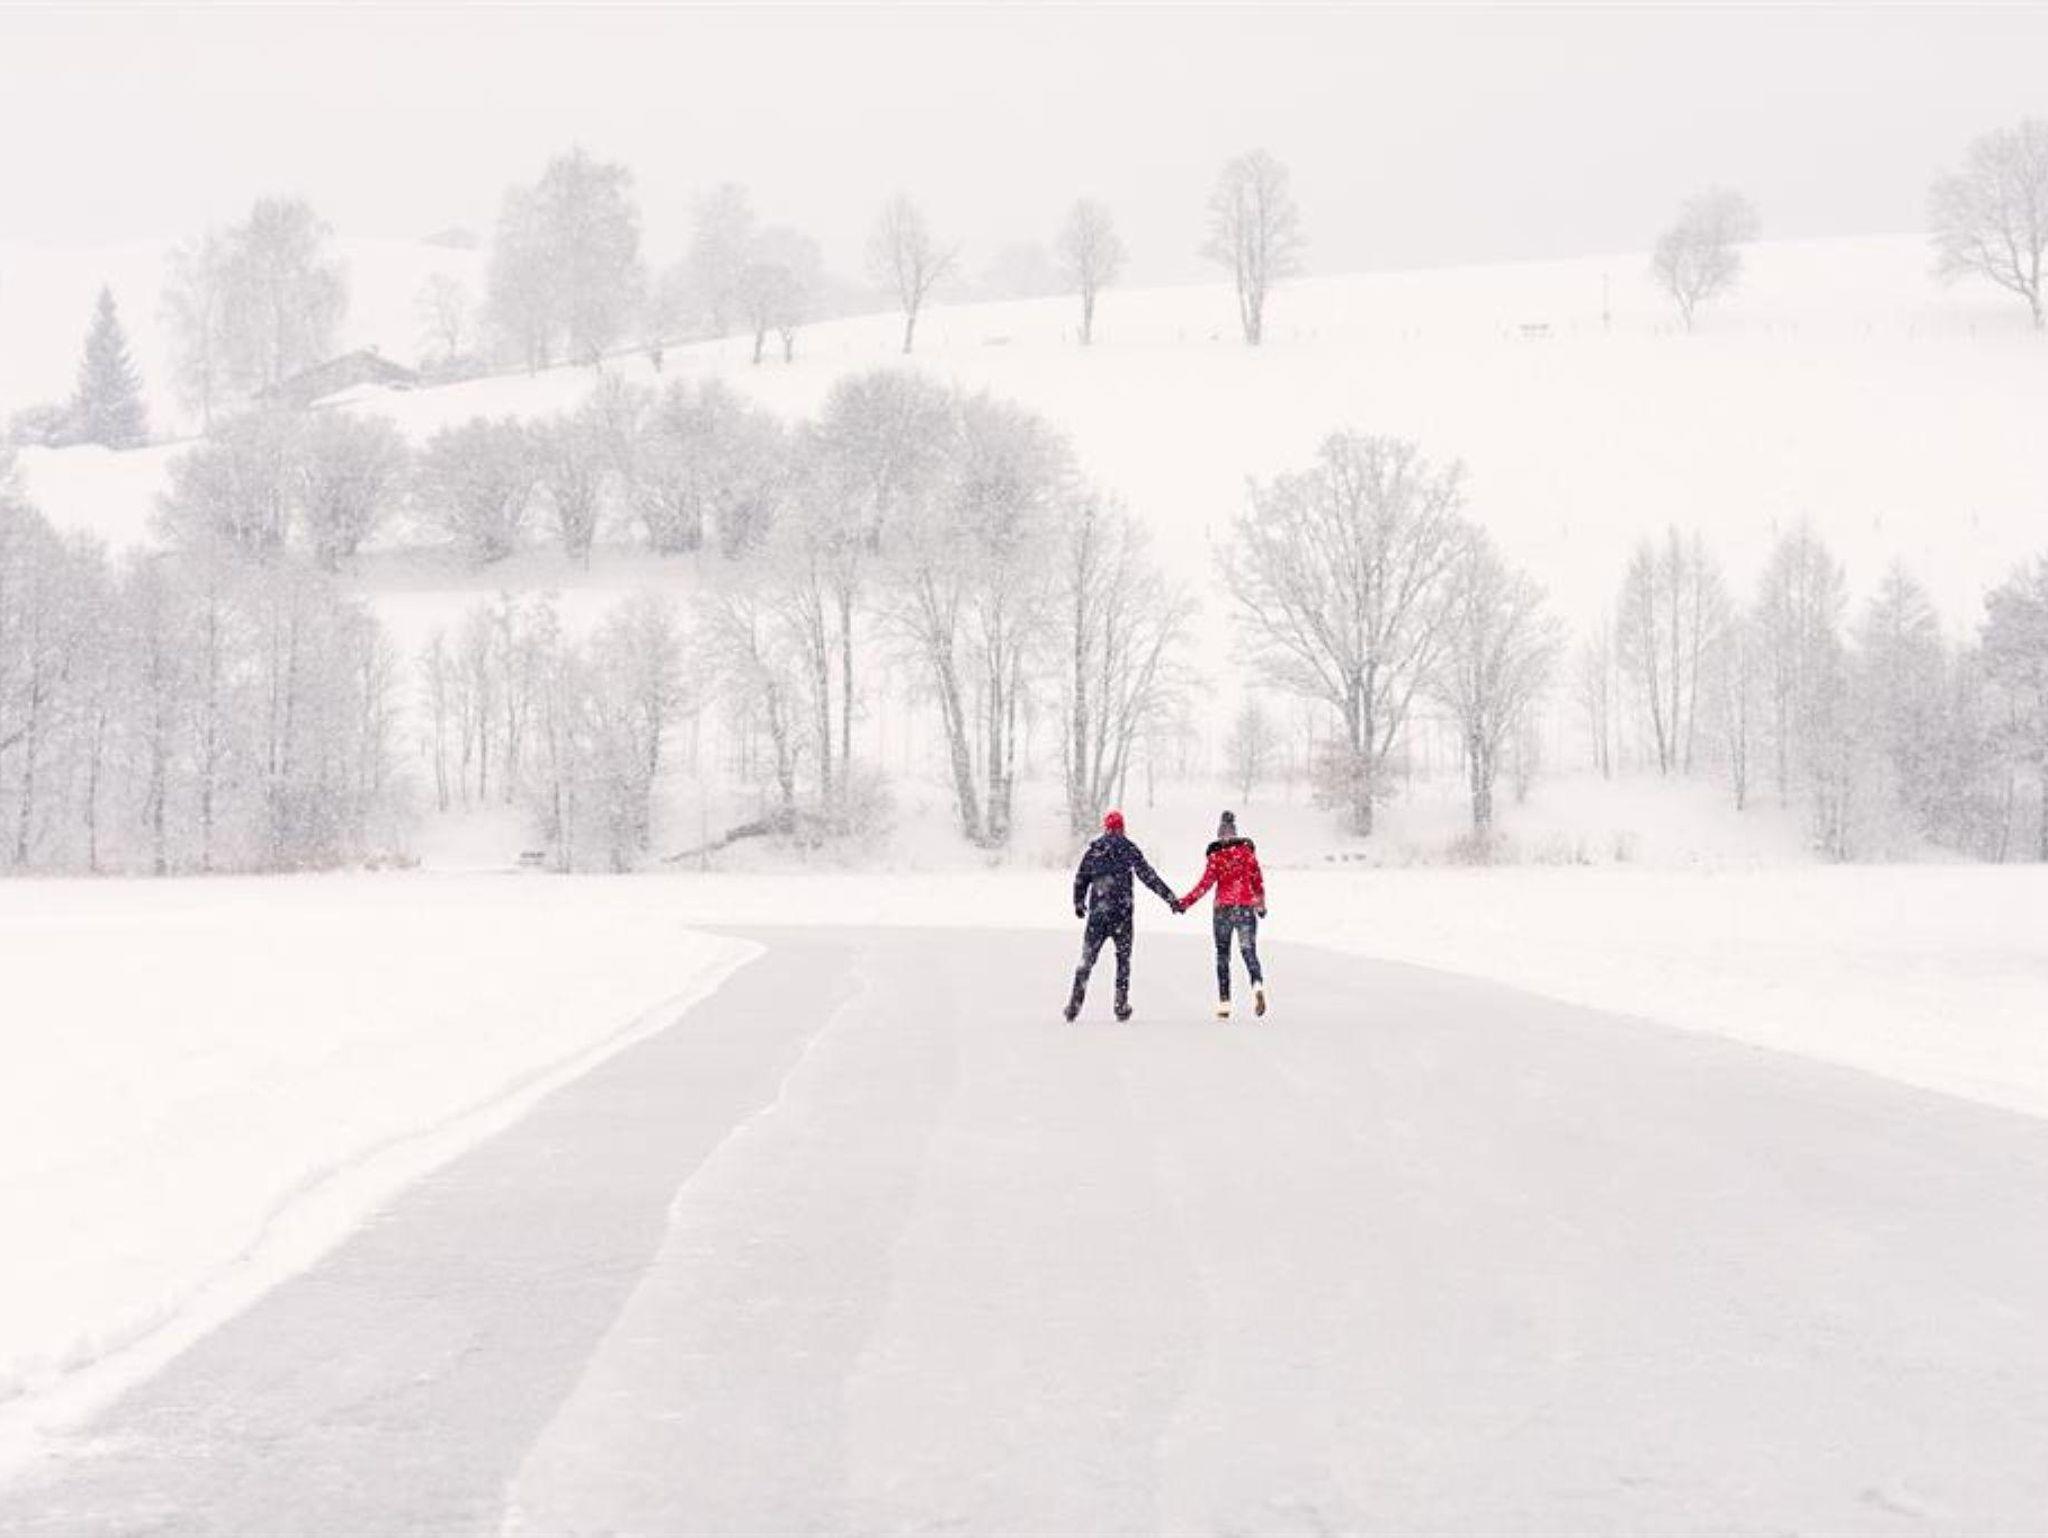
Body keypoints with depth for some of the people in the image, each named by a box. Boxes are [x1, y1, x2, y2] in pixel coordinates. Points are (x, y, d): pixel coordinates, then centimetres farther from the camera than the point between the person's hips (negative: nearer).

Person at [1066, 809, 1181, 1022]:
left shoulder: (1094, 850, 5)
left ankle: (1075, 1003, -3)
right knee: (1123, 958, 10)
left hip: (1097, 911, 1)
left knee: (1087, 958, 6)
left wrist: (1079, 904, 25)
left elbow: (1080, 879, 10)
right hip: (1122, 912, -1)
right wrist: (1170, 898, -1)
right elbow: (1148, 876, -4)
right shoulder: (1130, 849, -1)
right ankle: (1121, 1005, 6)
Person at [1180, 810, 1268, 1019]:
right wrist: (1261, 905, 18)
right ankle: (1258, 985, -30)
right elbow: (1258, 880, 5)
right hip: (1246, 907, 1)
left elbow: (1206, 883, -8)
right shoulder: (1247, 851, 3)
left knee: (1222, 955, 10)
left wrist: (1185, 903, -1)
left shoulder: (1216, 855, -3)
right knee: (1249, 952, 0)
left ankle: (1224, 1004, 7)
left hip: (1223, 909, -1)